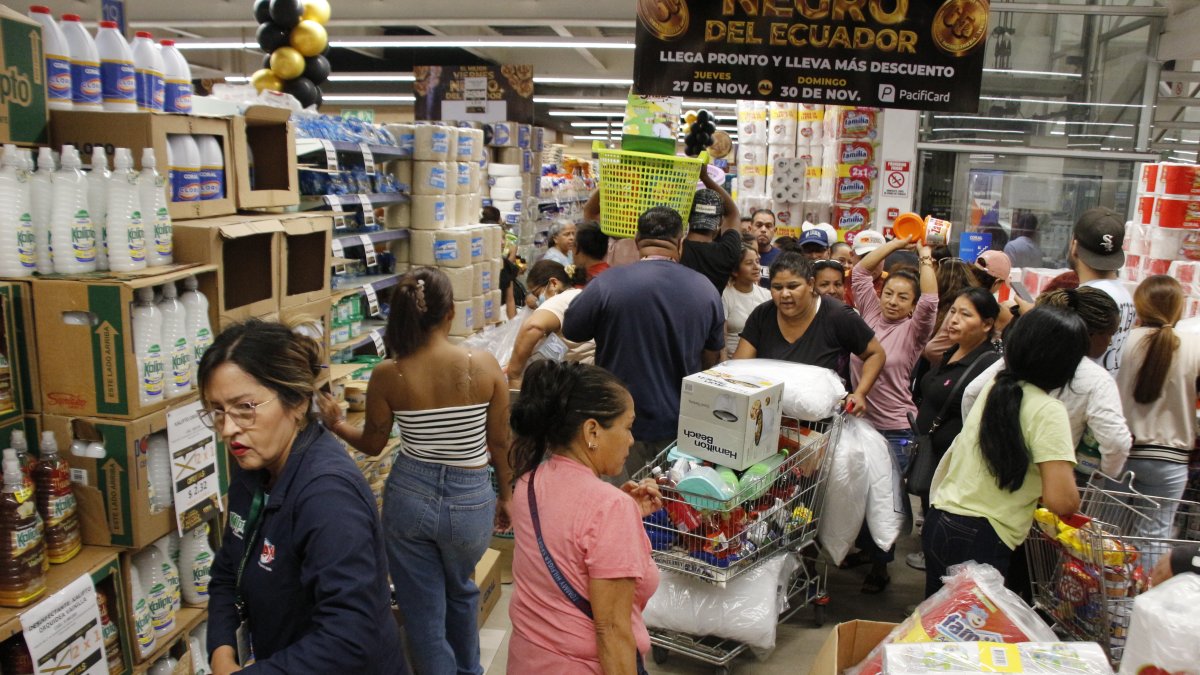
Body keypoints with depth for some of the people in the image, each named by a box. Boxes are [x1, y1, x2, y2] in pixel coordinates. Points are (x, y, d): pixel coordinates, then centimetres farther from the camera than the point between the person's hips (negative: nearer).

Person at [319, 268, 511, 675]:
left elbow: (372, 444, 3)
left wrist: (335, 424, 22)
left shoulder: (387, 375, -12)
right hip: (470, 500, 1)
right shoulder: (485, 366, -13)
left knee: (423, 611, 17)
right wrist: (506, 495, 12)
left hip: (408, 496, -1)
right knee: (460, 592, 31)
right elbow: (500, 444, -4)